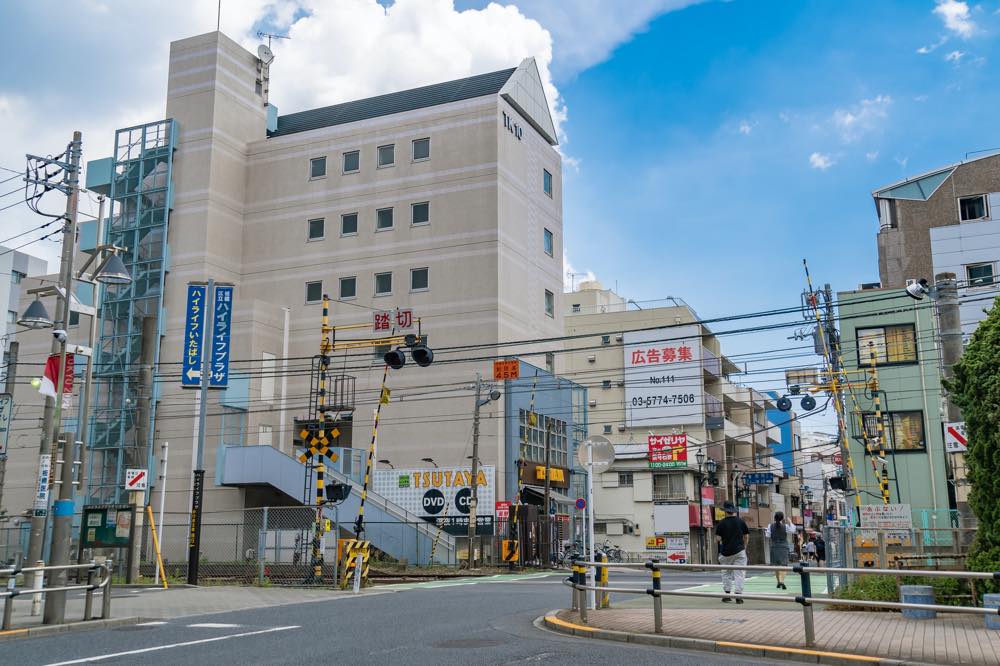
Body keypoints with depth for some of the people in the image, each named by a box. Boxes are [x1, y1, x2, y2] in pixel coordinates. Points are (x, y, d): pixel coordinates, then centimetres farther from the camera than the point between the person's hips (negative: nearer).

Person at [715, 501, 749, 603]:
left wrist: (719, 541, 15)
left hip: (726, 552, -1)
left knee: (726, 573, 12)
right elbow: (746, 536, 8)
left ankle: (727, 594, 9)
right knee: (739, 573, 2)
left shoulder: (721, 523, -5)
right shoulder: (741, 521, 1)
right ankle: (738, 595, -3)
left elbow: (718, 539, -7)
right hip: (739, 551, 1)